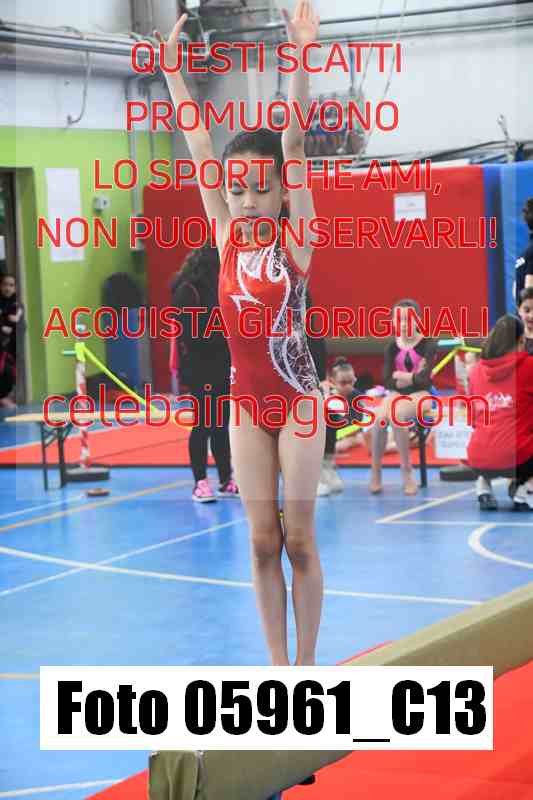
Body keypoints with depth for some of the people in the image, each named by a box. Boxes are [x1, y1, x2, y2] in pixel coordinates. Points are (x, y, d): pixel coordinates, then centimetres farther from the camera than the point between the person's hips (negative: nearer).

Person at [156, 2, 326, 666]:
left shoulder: (296, 240, -10)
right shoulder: (228, 237, 0)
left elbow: (293, 146, -19)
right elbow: (199, 149, -2)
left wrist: (301, 57, -27)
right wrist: (173, 71, -5)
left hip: (296, 399, -4)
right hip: (246, 401, 4)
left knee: (298, 539, 2)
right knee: (262, 540, 8)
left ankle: (306, 667, 12)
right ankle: (277, 664, 17)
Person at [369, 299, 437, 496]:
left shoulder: (428, 344, -4)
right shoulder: (392, 348, 5)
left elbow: (424, 378, -15)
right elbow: (387, 381, -3)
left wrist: (404, 377, -18)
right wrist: (413, 377, -14)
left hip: (420, 394, -3)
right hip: (396, 394, 3)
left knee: (397, 414, -35)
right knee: (379, 417, -31)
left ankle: (407, 471, -24)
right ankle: (375, 472, -20)